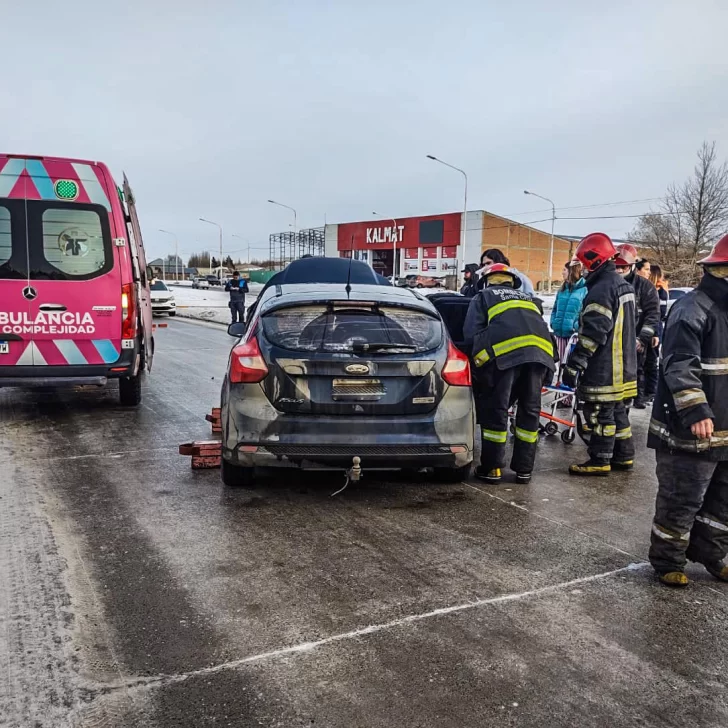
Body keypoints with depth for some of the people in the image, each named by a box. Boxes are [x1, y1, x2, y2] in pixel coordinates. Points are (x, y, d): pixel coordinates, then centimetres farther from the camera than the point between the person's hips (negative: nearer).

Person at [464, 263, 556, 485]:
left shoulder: (483, 297, 23)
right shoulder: (527, 298, 37)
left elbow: (471, 334, 10)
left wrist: (479, 365, 18)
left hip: (505, 353, -4)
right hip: (540, 352, 4)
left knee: (496, 411, 4)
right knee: (530, 411, 12)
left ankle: (492, 468, 8)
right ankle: (524, 469, 17)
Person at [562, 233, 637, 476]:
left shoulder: (601, 289, -19)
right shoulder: (623, 284, 15)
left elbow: (592, 334, -24)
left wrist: (574, 365, -21)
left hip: (604, 369, -10)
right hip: (623, 365, 10)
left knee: (600, 412, -2)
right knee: (617, 410, 17)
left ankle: (600, 461, 4)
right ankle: (623, 456, 25)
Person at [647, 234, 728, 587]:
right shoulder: (693, 309, -17)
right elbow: (679, 365, -26)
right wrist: (696, 411, -34)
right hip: (690, 430, -9)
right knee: (682, 501, 3)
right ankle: (667, 561, 19)